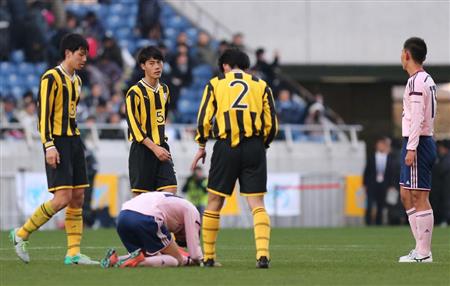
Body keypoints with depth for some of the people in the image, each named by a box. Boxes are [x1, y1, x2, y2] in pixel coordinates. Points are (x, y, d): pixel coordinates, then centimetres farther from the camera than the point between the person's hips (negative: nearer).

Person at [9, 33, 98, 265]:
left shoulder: (76, 81, 17)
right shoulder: (51, 78, -9)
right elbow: (43, 113, -14)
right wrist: (49, 145, -21)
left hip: (74, 141, 9)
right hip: (58, 143, -9)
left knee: (78, 197, 2)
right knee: (63, 198, -15)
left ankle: (73, 253, 3)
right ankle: (21, 234, 0)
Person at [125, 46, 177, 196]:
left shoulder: (164, 90, 12)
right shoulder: (135, 92, -9)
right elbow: (134, 125, -14)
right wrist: (154, 148, -20)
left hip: (162, 148, 6)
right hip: (142, 149, -6)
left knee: (170, 191, -7)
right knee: (140, 194, -2)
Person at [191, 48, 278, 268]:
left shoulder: (215, 84, 10)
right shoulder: (261, 86, 12)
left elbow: (204, 119, 3)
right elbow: (272, 124, 7)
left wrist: (201, 147, 14)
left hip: (226, 147, -1)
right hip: (254, 148, 1)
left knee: (215, 202, 10)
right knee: (257, 203, -2)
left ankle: (208, 257, 14)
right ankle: (262, 254, -18)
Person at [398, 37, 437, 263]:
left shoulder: (416, 81, -13)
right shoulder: (427, 80, 17)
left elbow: (417, 118, -20)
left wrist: (411, 148, -21)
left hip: (417, 143, -10)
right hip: (425, 141, 10)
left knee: (419, 197, -9)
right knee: (406, 196, 14)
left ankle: (424, 253, -9)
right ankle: (421, 248, 15)